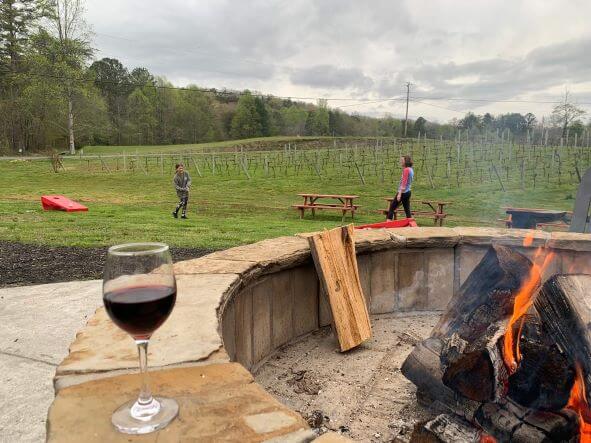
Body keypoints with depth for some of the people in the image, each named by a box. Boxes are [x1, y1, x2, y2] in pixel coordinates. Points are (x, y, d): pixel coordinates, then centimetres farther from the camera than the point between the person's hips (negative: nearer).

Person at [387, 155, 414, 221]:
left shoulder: (406, 170, -14)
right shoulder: (411, 170, 14)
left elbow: (404, 183, -20)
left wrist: (399, 194, -22)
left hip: (403, 192, -9)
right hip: (408, 192, 9)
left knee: (392, 207, -3)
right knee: (407, 209, 9)